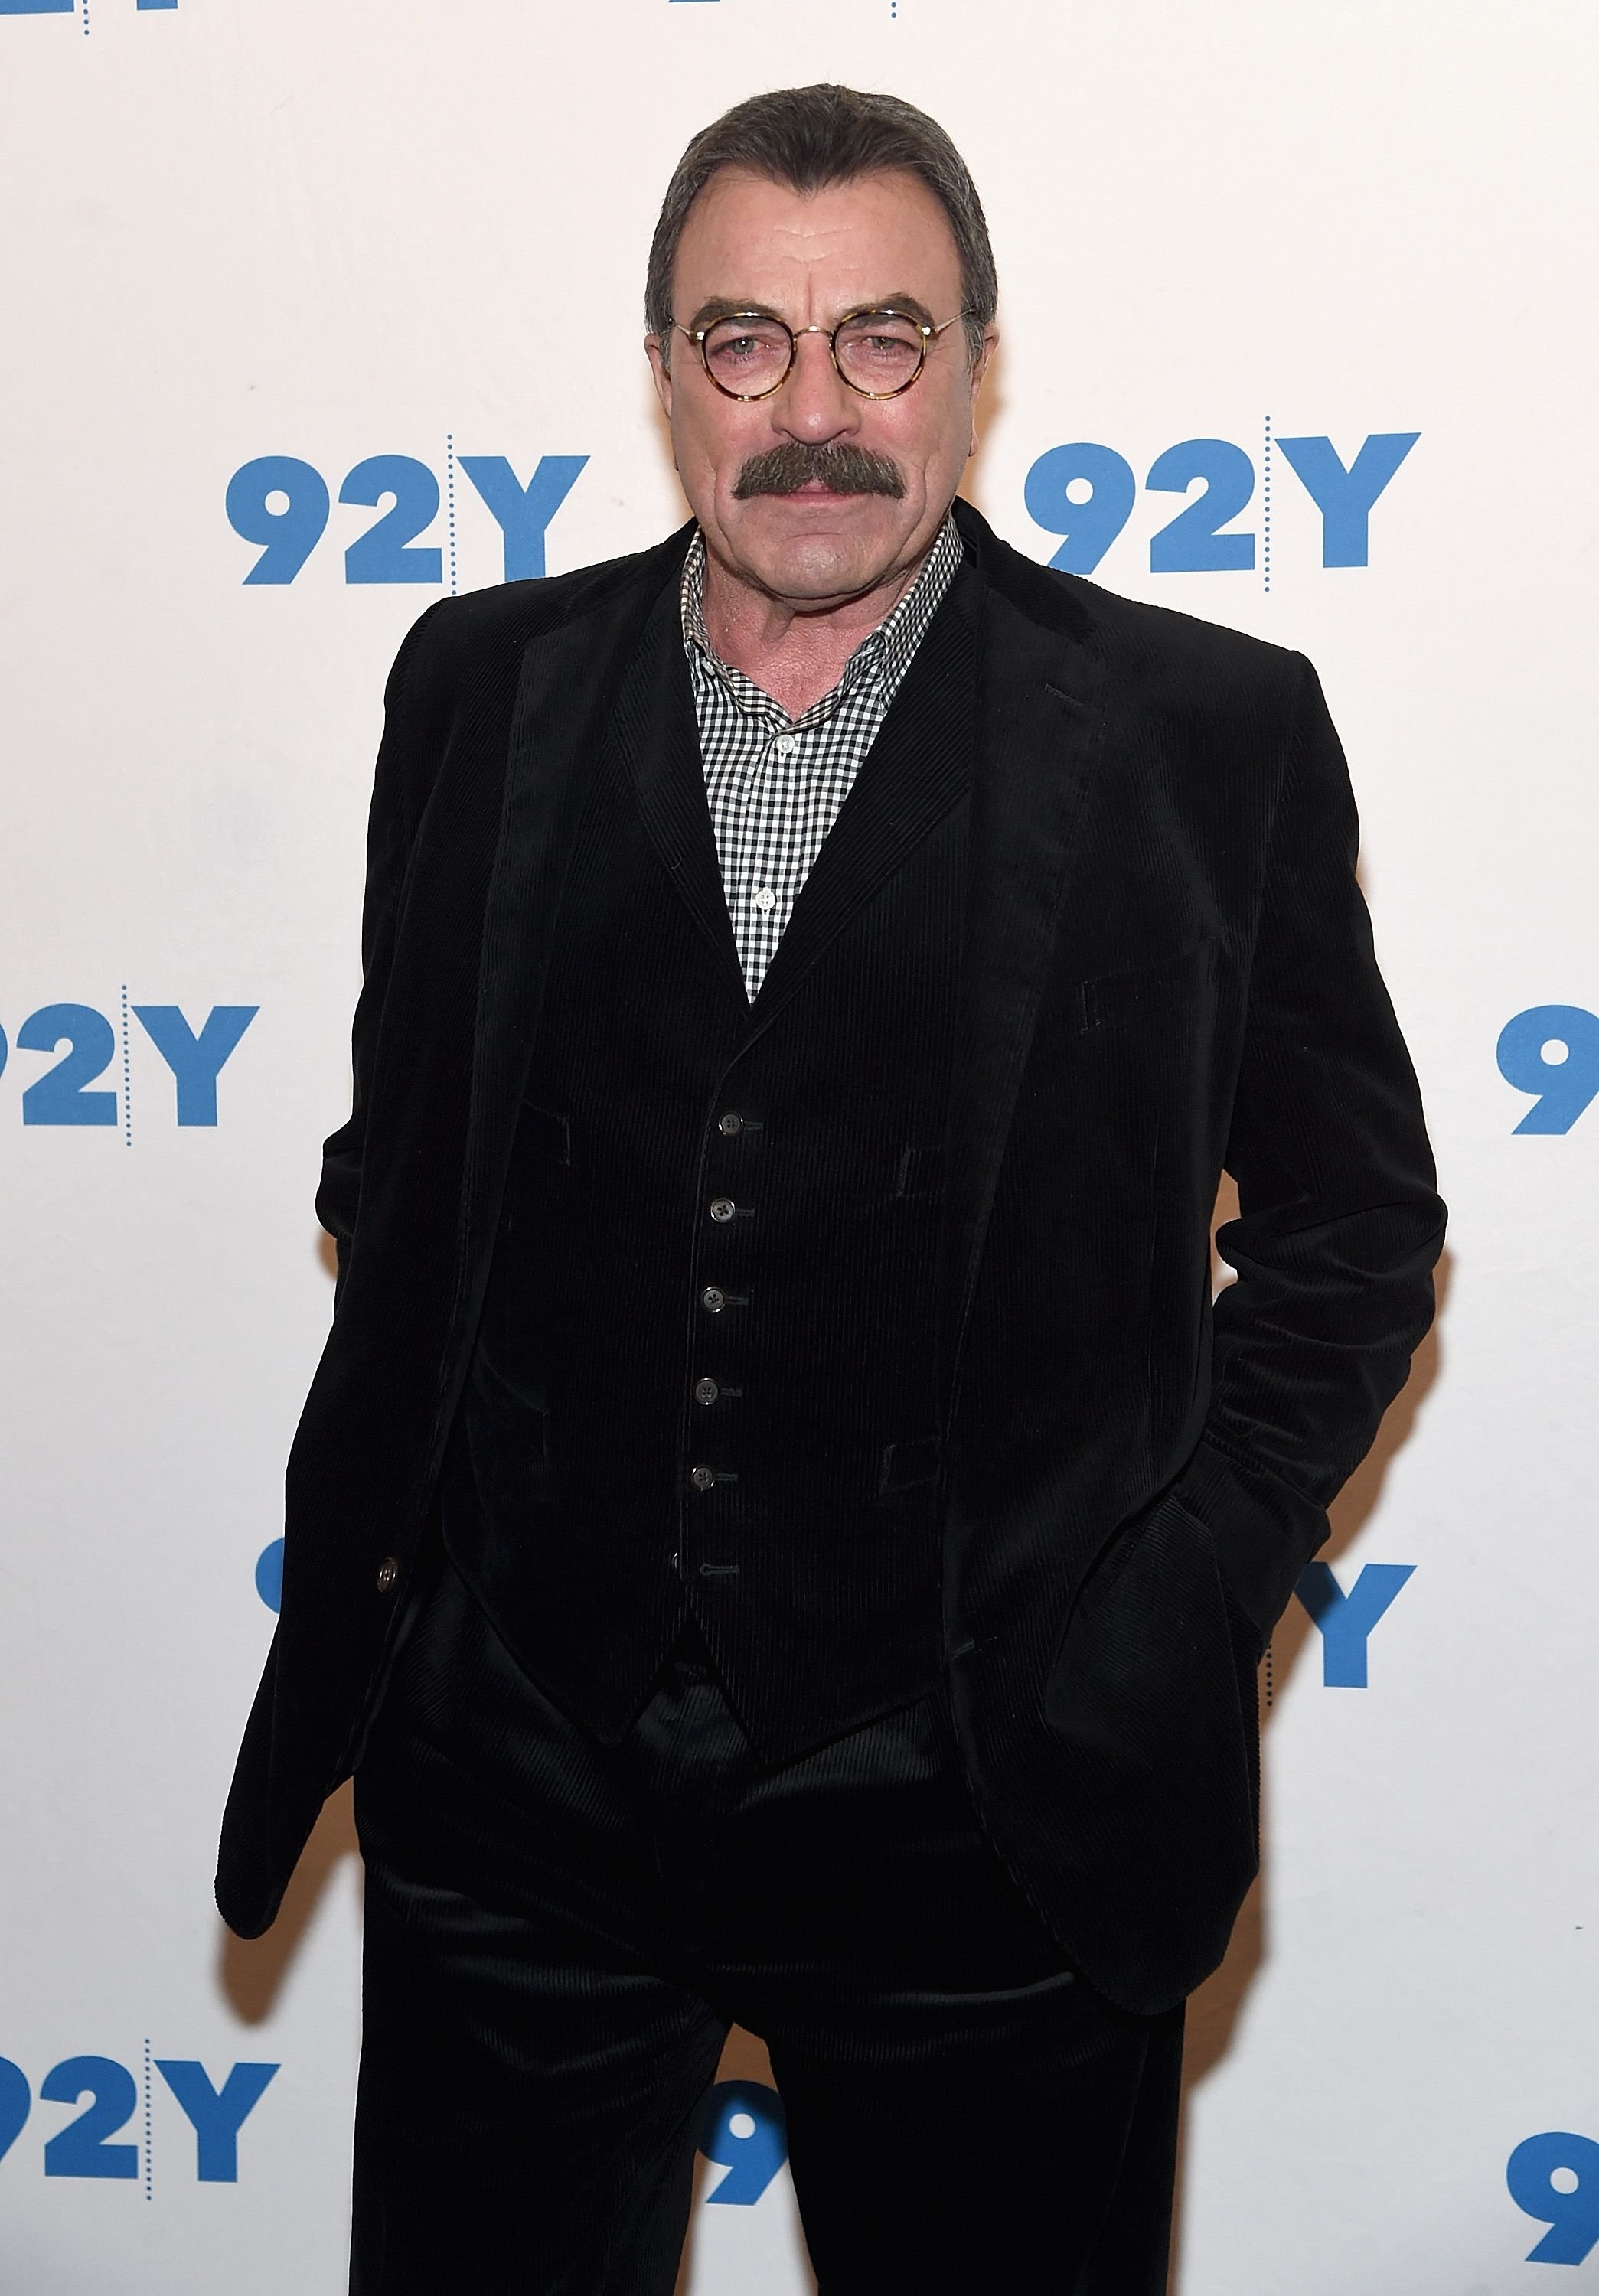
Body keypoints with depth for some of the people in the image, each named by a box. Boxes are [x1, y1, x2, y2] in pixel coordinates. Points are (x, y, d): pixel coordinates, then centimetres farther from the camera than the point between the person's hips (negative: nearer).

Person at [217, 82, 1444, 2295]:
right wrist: (372, 1517, 6)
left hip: (985, 1829, -2)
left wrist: (1187, 1599, -4)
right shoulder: (486, 685, 4)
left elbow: (1354, 1221, 4)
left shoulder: (1209, 733, -4)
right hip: (517, 1790, 3)